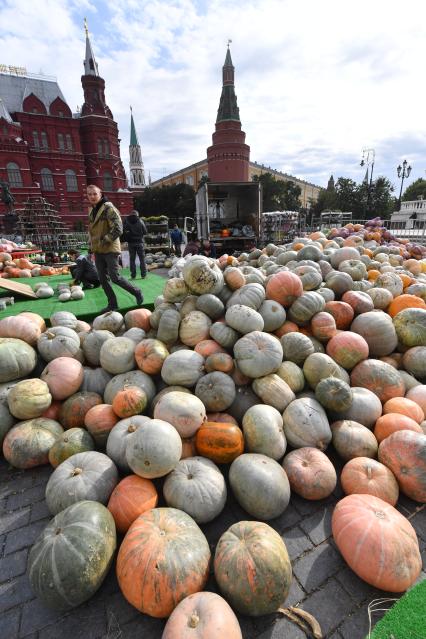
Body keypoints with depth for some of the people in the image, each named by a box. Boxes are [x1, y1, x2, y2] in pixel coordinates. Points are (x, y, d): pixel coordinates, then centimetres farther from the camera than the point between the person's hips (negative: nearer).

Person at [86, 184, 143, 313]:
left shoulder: (108, 208, -10)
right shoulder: (92, 212, 14)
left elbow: (118, 229, -18)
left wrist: (104, 241, -17)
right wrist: (92, 246, 17)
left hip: (110, 249, -8)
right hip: (98, 251, 8)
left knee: (115, 277, -10)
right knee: (103, 279, 6)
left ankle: (137, 292, 11)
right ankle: (112, 304, 17)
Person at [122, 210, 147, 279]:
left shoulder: (126, 221, -1)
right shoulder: (140, 221, -3)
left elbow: (124, 232, -4)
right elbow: (145, 232, 1)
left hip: (131, 243, 1)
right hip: (139, 242, -1)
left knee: (132, 259, 6)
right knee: (142, 259, 5)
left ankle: (133, 275, 6)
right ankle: (143, 274, 4)